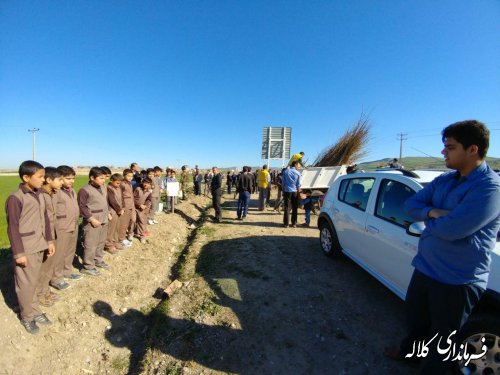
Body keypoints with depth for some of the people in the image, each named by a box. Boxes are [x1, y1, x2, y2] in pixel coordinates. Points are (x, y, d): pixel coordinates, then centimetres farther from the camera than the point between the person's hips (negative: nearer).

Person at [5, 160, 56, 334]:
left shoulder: (39, 196, 6)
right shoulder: (15, 198, -15)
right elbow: (13, 228, -14)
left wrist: (49, 241, 11)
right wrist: (19, 253, -14)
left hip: (39, 247, 6)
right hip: (25, 249, -6)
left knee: (34, 281, 17)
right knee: (26, 284, 7)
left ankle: (35, 311, 31)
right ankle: (27, 317, 24)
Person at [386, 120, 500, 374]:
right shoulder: (443, 180, 3)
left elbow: (449, 229, -31)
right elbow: (411, 204, 3)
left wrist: (427, 217, -10)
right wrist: (433, 213, -18)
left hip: (457, 279, -7)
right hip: (425, 266, 8)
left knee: (442, 337, 15)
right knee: (415, 315, 28)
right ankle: (410, 350, 55)